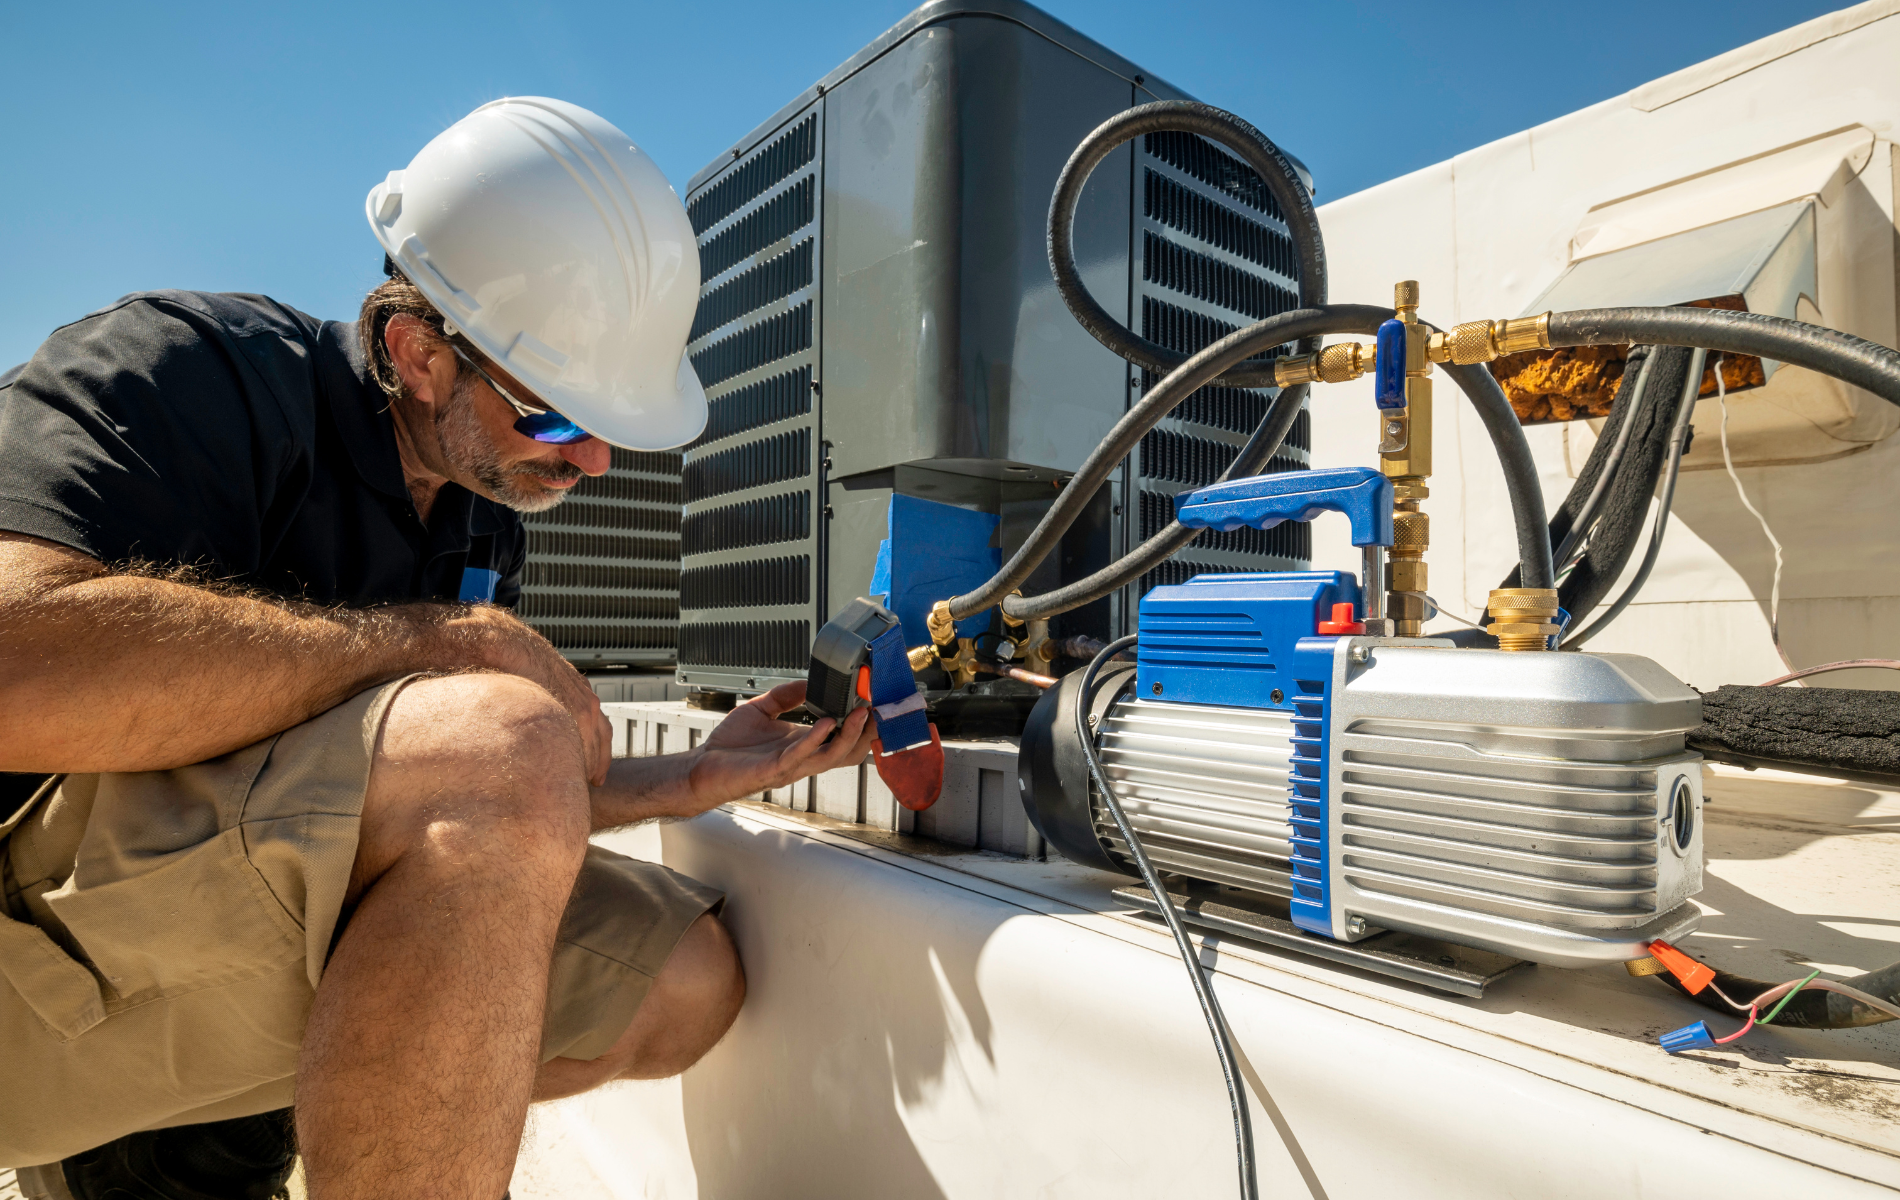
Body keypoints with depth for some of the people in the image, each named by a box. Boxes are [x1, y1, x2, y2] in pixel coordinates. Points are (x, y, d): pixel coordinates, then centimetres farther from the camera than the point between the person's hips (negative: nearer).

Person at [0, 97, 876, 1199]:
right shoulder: (183, 371, -12)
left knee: (684, 978, -2)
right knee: (496, 741, -33)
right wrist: (445, 641, -25)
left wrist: (691, 782, 1)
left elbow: (491, 811, 13)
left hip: (258, 932, 7)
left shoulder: (491, 510, 9)